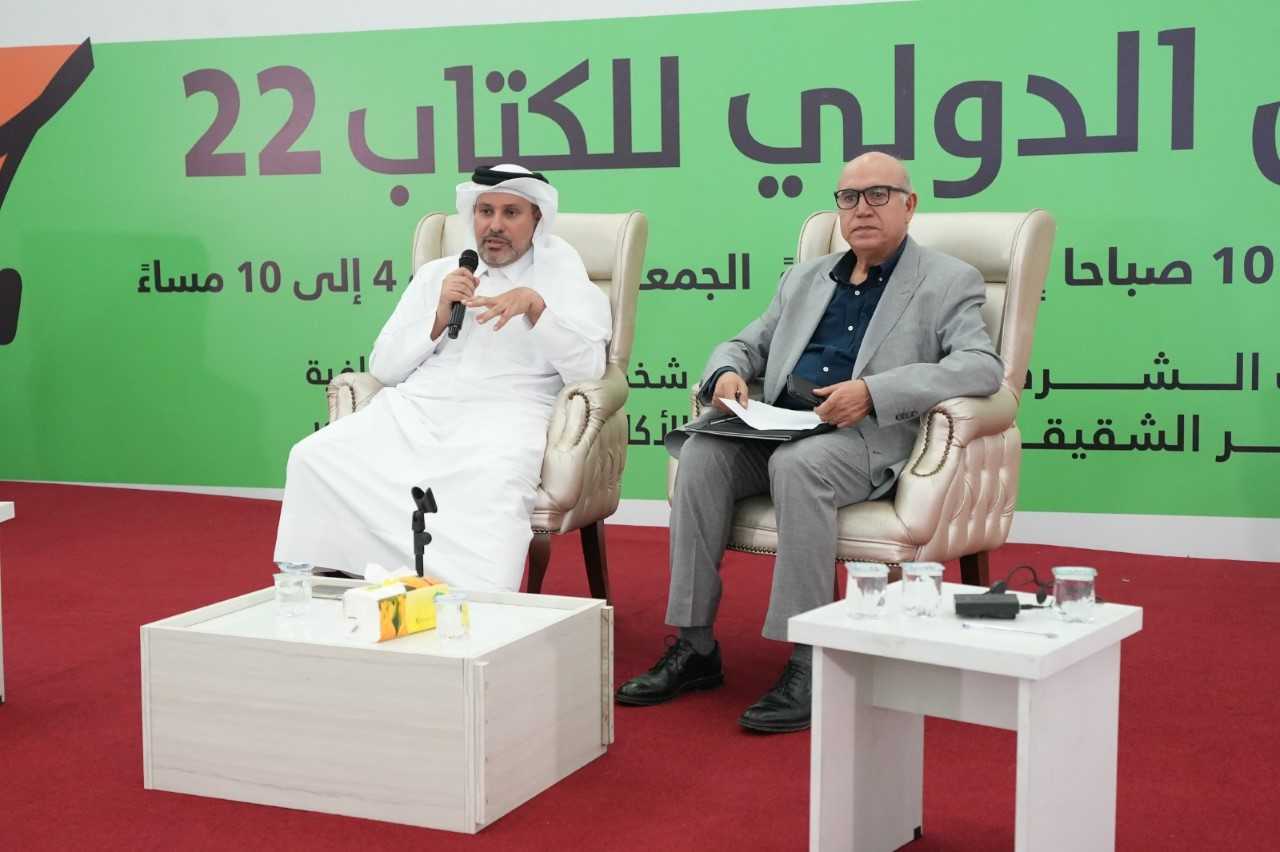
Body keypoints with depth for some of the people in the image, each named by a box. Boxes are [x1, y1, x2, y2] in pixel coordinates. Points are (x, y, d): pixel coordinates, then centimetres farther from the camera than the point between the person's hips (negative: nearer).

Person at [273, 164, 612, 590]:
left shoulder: (560, 272, 14)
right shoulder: (435, 274, 23)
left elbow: (588, 370, -1)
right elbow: (382, 368, 16)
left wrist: (535, 306, -13)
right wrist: (440, 316, 2)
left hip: (501, 415, -4)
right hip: (413, 411, 4)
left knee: (493, 486, -40)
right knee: (312, 458, -21)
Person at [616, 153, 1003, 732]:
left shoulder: (949, 283, 6)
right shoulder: (805, 279, 24)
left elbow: (982, 367, -10)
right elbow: (745, 344, 28)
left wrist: (872, 391, -21)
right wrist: (727, 373, 0)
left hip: (868, 441, -5)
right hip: (775, 431, 5)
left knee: (797, 463, -37)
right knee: (702, 453, -25)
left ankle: (810, 663, -34)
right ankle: (695, 647, -21)